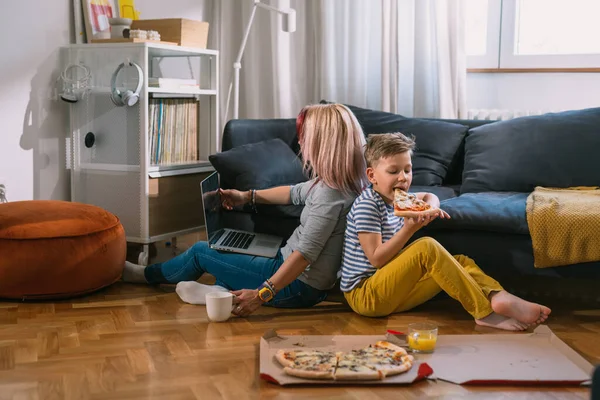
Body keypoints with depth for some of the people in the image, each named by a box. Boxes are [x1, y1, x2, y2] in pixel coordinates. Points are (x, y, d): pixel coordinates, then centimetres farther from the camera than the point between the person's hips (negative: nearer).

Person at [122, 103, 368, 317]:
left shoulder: (330, 193, -26)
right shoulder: (340, 182, 3)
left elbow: (305, 253, -30)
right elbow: (296, 193, 21)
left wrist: (262, 294, -30)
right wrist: (248, 196, 24)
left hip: (298, 287, -9)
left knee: (200, 251, 7)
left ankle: (146, 275, 29)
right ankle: (224, 291, 9)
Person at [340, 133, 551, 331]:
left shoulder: (396, 199, 12)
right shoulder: (367, 205, -15)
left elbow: (430, 196, 31)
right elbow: (376, 258, -20)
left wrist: (431, 207, 7)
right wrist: (409, 229, -26)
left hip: (392, 290, 10)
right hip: (364, 295, -9)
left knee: (461, 262, 5)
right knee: (427, 246, -28)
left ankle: (498, 297, -22)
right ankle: (484, 313, -26)